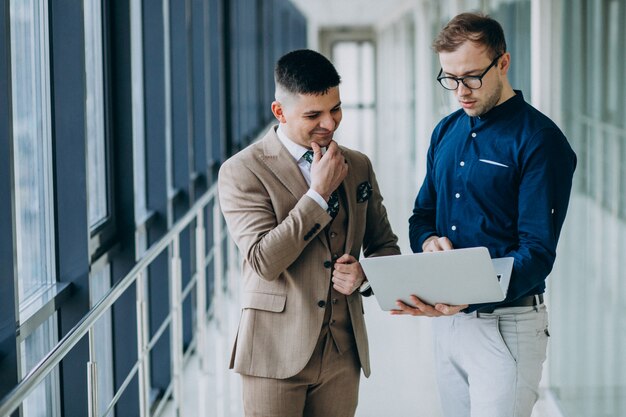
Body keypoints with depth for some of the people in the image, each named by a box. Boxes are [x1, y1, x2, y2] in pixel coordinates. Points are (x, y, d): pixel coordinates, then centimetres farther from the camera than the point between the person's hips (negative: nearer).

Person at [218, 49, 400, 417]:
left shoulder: (358, 166, 10)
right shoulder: (242, 171, -6)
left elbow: (386, 246, 19)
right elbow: (264, 261, -16)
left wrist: (364, 272, -4)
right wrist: (319, 193, -15)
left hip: (344, 352, 4)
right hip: (277, 353, -4)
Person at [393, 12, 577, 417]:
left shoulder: (540, 140, -12)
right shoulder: (446, 131, 10)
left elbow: (537, 251, -17)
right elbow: (422, 212, 18)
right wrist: (428, 240, -7)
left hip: (506, 324, -6)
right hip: (446, 321, 7)